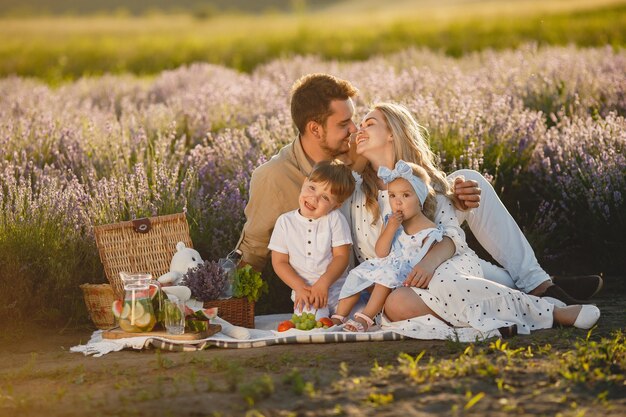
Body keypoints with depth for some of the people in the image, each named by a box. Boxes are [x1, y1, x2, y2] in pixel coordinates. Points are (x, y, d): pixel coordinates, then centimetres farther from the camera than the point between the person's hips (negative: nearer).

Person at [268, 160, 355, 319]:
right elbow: (279, 262, 5)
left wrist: (323, 283, -18)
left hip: (337, 288, 1)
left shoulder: (335, 220, 2)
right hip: (304, 290, -1)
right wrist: (300, 287, -10)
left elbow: (342, 256, -3)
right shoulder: (285, 221, 6)